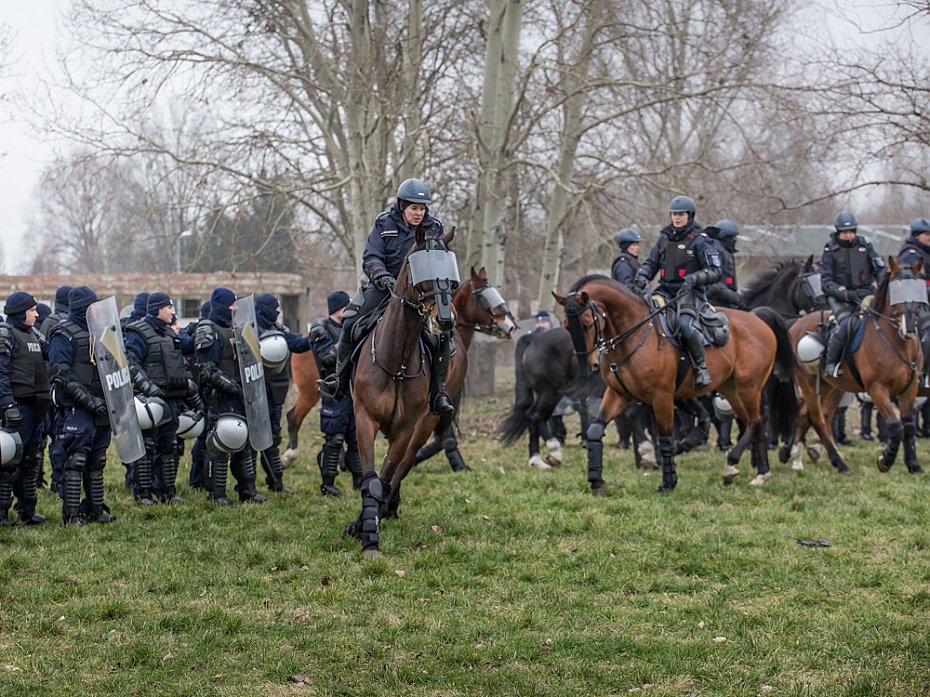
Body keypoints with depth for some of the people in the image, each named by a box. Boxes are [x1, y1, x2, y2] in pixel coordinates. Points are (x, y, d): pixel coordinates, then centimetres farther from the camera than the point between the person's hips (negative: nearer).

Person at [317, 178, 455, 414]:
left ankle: (438, 393, -12)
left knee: (442, 332, -20)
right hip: (384, 286, 0)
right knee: (351, 324, -16)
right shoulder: (385, 225, 1)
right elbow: (371, 258, -6)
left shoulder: (433, 229, 4)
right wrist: (383, 277, -26)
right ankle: (339, 381, 1)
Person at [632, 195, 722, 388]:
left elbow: (714, 271, -6)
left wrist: (694, 278, -23)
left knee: (685, 324, -33)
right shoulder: (664, 238, 14)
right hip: (666, 291, 6)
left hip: (690, 293, -6)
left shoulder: (699, 241, -3)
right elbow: (651, 262, 20)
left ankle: (701, 368, -19)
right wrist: (642, 277, -1)